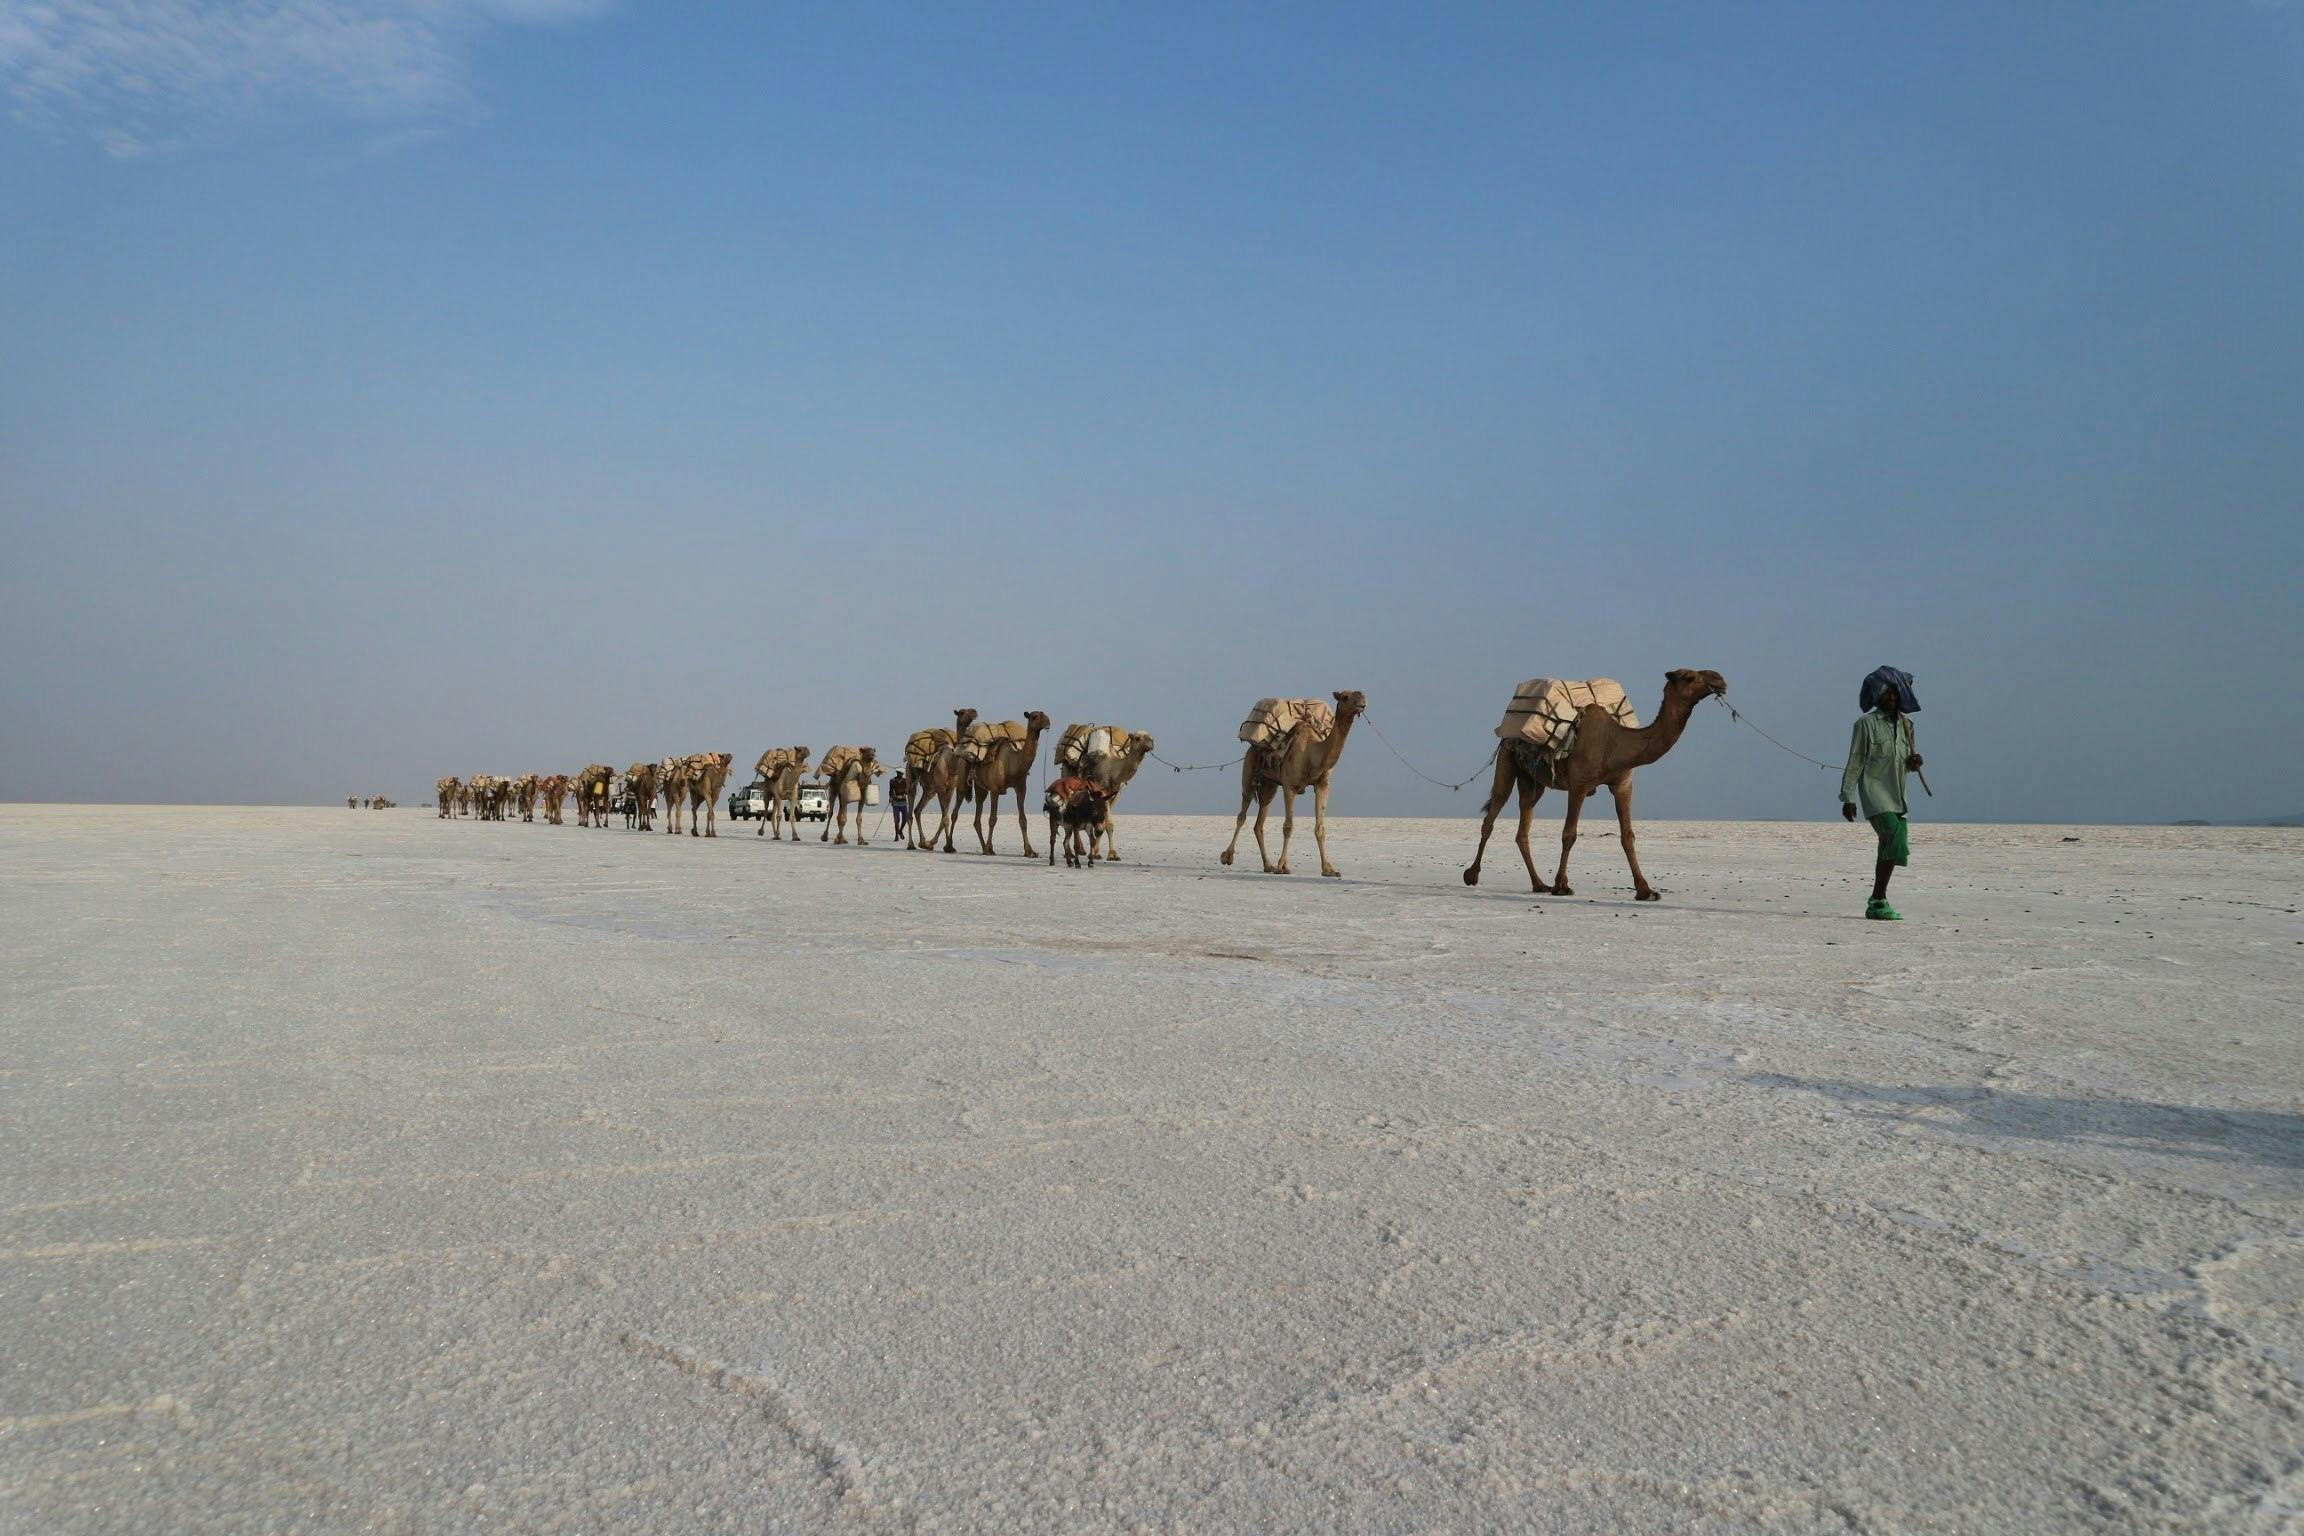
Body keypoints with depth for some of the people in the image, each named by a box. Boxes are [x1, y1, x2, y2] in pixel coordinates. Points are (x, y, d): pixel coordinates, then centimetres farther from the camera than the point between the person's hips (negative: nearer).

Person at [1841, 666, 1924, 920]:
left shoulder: (1906, 724, 12)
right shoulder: (1866, 723, -6)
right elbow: (1855, 762, -7)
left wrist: (1913, 762, -2)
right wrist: (1848, 797, -11)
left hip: (1896, 795, 7)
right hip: (1875, 793, -7)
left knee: (1890, 847, 8)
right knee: (1896, 842, -19)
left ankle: (1877, 901, 18)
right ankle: (1879, 902, -16)